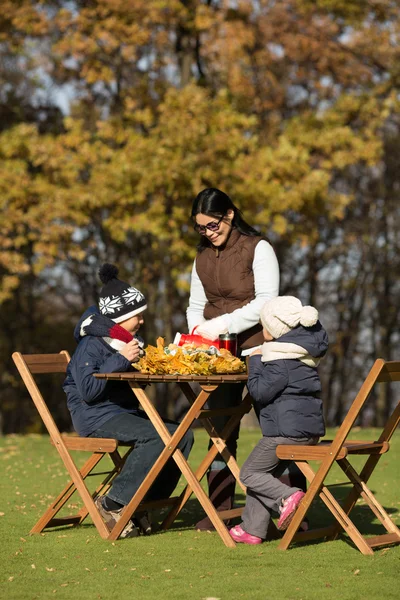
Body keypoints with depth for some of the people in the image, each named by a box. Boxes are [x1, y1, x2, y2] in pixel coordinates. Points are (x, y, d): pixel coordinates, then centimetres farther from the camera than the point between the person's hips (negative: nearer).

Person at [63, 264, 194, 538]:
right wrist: (120, 360, -21)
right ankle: (112, 503, -19)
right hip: (96, 416, -9)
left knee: (182, 434, -8)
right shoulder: (91, 345, -12)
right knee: (156, 437, -29)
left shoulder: (130, 341, 15)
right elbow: (88, 391, -22)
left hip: (126, 411, 9)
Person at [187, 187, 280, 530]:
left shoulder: (258, 249, -5)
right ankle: (218, 511, 10)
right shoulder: (203, 258, 14)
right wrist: (197, 331, -3)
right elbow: (196, 305, 18)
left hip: (256, 350, -6)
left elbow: (266, 302, -13)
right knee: (221, 431, 6)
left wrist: (223, 324, -20)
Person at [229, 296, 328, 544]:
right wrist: (260, 361, 17)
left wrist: (255, 362, -1)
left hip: (286, 429, -9)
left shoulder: (281, 361, -16)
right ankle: (253, 529, 18)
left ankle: (287, 496, -17)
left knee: (250, 473, 3)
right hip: (311, 428, 9)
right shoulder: (305, 354, 12)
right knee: (265, 472, 17)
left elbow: (261, 391, -15)